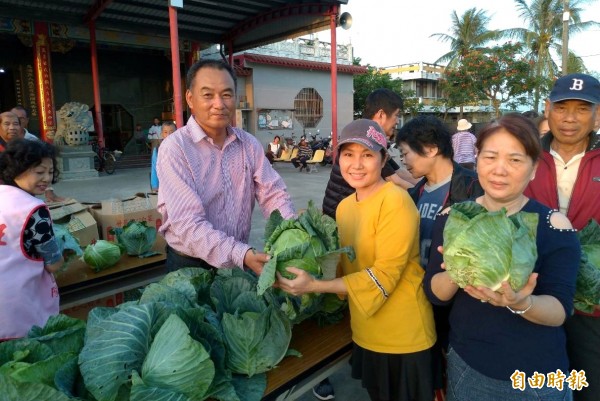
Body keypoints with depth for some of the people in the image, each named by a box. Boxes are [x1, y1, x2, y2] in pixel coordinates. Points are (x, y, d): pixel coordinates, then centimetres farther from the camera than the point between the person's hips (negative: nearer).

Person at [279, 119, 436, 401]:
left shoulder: (396, 202, -20)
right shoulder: (344, 206, 3)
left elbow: (385, 274, -23)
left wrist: (315, 286, -25)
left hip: (403, 338, -6)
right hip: (365, 333, 7)